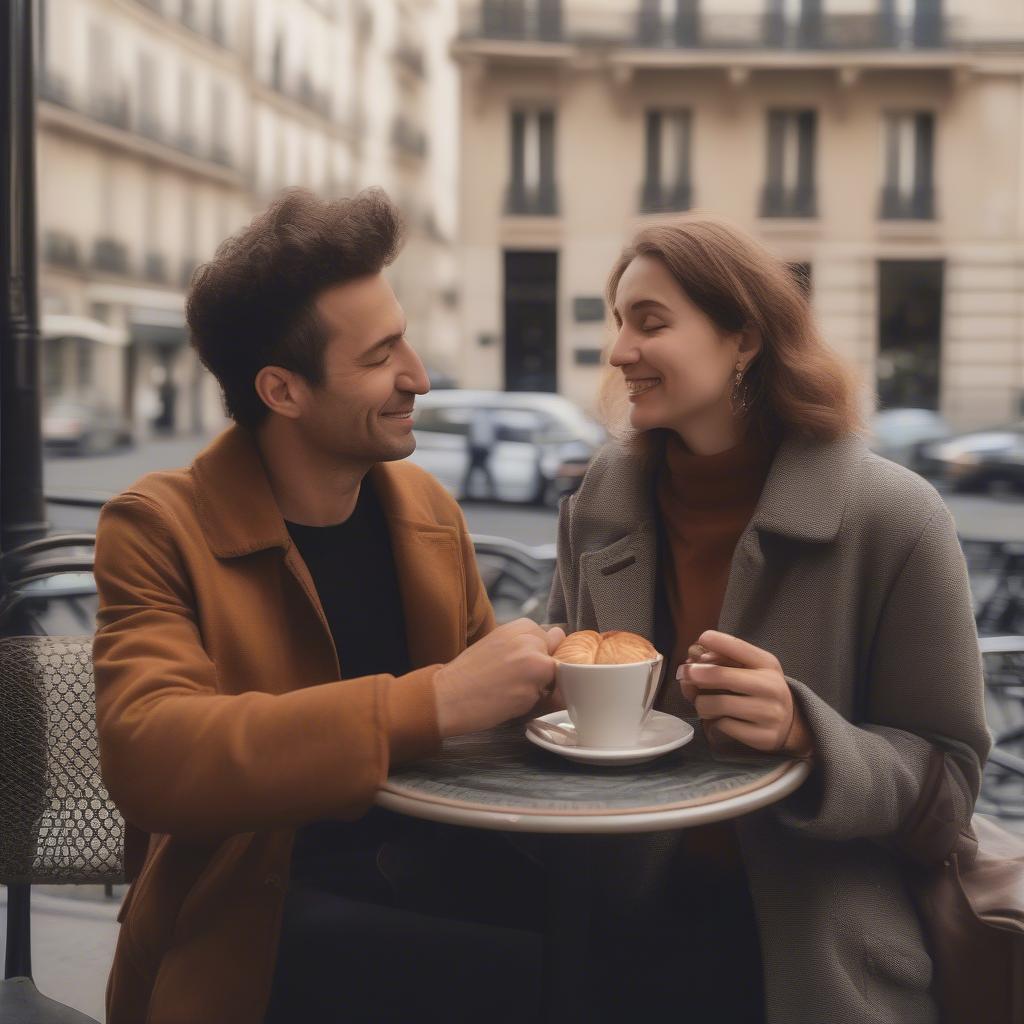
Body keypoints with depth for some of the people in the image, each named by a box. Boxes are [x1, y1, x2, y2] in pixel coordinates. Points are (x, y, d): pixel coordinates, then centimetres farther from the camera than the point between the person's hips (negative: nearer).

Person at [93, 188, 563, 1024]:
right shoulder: (158, 530, -9)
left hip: (442, 867, 5)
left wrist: (545, 681, -6)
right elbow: (147, 757, -25)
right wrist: (431, 702, -32)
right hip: (264, 918, -5)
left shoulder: (427, 507, 7)